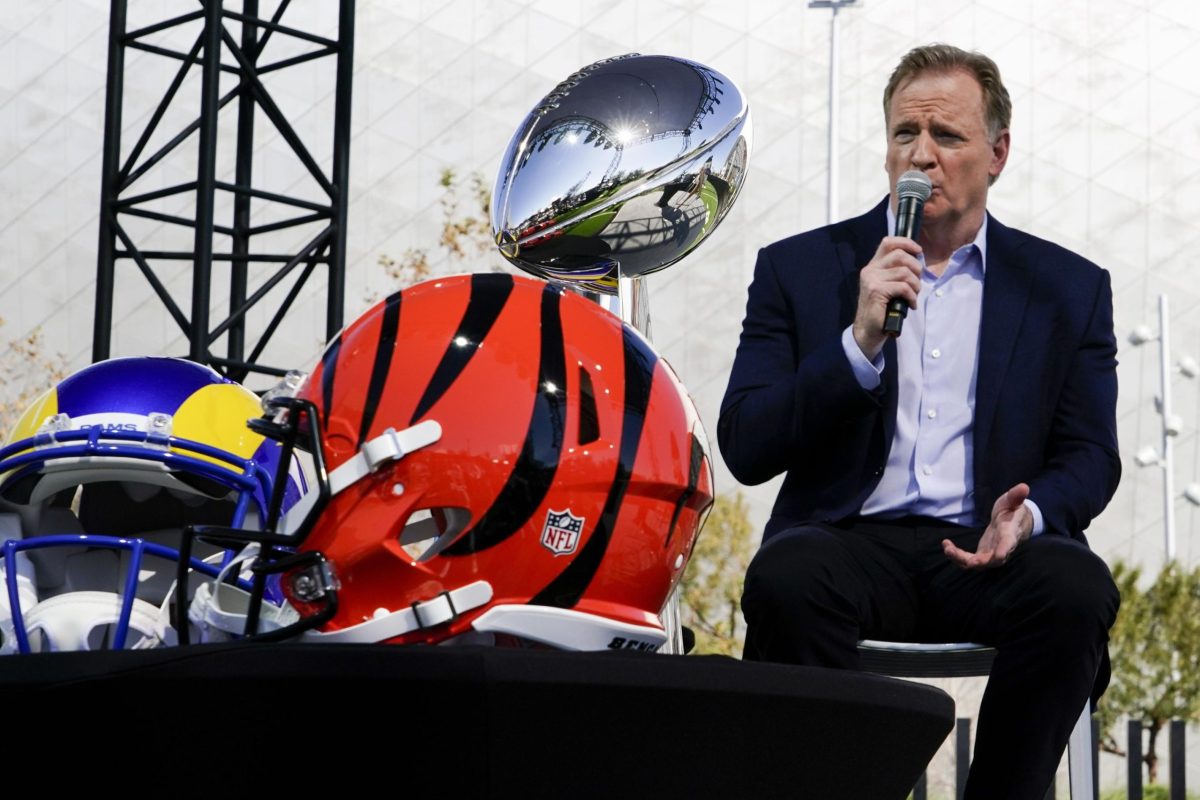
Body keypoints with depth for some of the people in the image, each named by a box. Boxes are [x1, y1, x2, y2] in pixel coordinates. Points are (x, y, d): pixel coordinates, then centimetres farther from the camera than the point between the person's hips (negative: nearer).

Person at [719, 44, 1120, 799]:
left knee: (1076, 589, -33)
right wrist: (860, 343, -12)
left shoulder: (1069, 288, 14)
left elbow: (1090, 455, 11)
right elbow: (744, 449, 1)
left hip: (988, 549, 1)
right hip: (852, 539, -1)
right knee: (785, 580, -35)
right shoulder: (801, 270, 10)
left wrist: (1030, 512, -13)